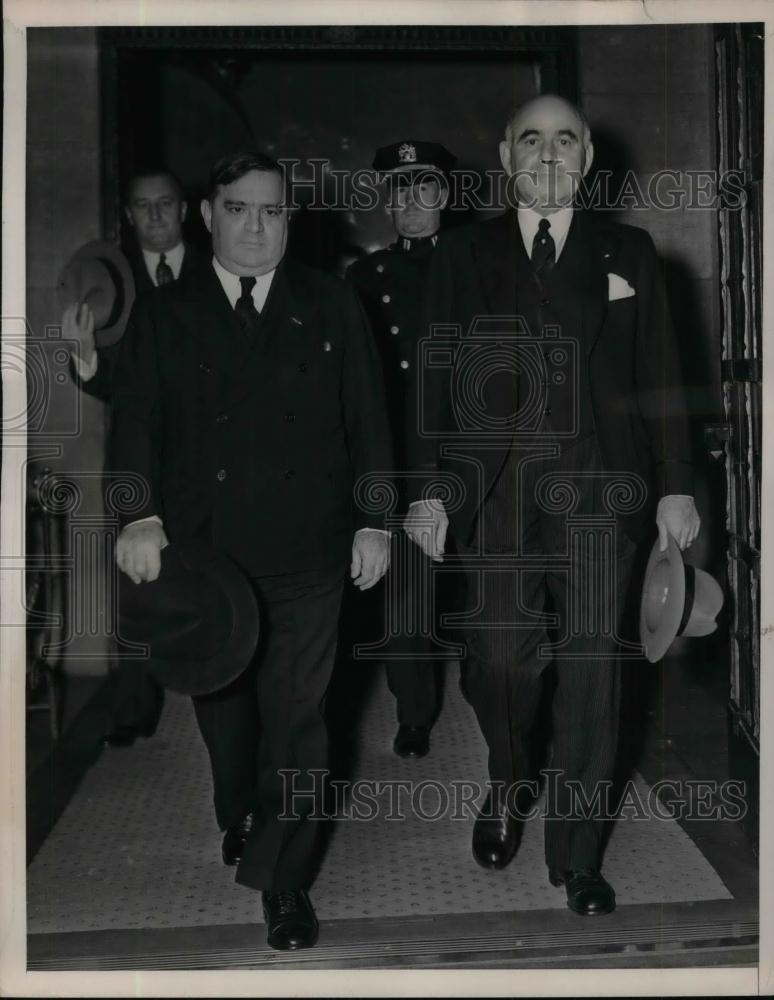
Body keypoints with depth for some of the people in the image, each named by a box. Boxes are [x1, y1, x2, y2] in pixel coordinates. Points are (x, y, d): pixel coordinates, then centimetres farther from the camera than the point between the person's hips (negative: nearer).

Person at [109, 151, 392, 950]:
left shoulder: (331, 306, 6)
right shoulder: (162, 315, 6)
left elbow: (367, 420, 5)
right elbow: (134, 423, -2)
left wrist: (374, 522, 0)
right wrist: (140, 515, -16)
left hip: (306, 553, -1)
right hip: (203, 553, 1)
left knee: (295, 718, 1)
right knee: (223, 712, 16)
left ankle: (284, 880, 14)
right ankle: (239, 823, 42)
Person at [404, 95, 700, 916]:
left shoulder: (628, 253, 10)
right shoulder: (461, 256, 9)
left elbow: (658, 378, 7)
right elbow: (433, 383, 6)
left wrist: (675, 486, 2)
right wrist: (428, 489, 0)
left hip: (596, 495, 0)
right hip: (493, 496, 0)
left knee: (591, 672, 0)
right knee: (499, 663, 2)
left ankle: (577, 856, 14)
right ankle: (507, 788, 34)